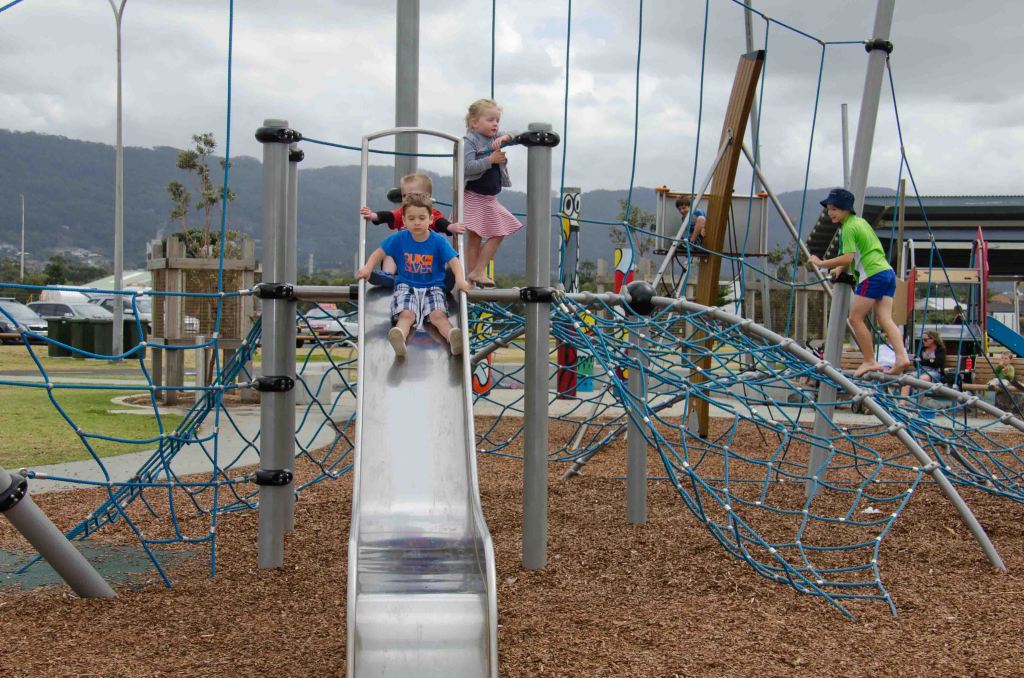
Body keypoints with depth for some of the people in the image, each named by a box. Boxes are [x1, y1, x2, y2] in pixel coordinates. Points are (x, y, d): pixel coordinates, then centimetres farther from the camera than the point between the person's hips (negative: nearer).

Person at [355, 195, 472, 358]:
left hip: (432, 287, 0)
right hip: (406, 286, 0)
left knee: (438, 315, -28)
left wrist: (460, 279, -29)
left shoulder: (438, 241, -2)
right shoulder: (399, 239, 1)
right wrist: (367, 268, -11)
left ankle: (453, 337, -55)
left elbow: (453, 260, -11)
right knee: (406, 315, -29)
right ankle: (399, 337, -60)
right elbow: (379, 253, 7)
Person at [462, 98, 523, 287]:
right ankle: (471, 275, 1)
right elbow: (467, 166, -24)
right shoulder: (470, 140, -12)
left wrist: (506, 137, -18)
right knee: (474, 237, -5)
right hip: (473, 196, -8)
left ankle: (478, 272, 11)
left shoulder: (497, 138, 8)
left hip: (491, 198, 8)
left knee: (498, 234, 7)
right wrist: (491, 160, -24)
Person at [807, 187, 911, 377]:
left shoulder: (848, 228, -7)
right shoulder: (860, 221, 23)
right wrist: (840, 268, 25)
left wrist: (822, 263, -8)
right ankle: (901, 357, -15)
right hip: (887, 271, 9)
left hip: (873, 275, -9)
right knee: (885, 319, 0)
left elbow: (848, 258, -15)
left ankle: (869, 362, -2)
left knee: (856, 318, -2)